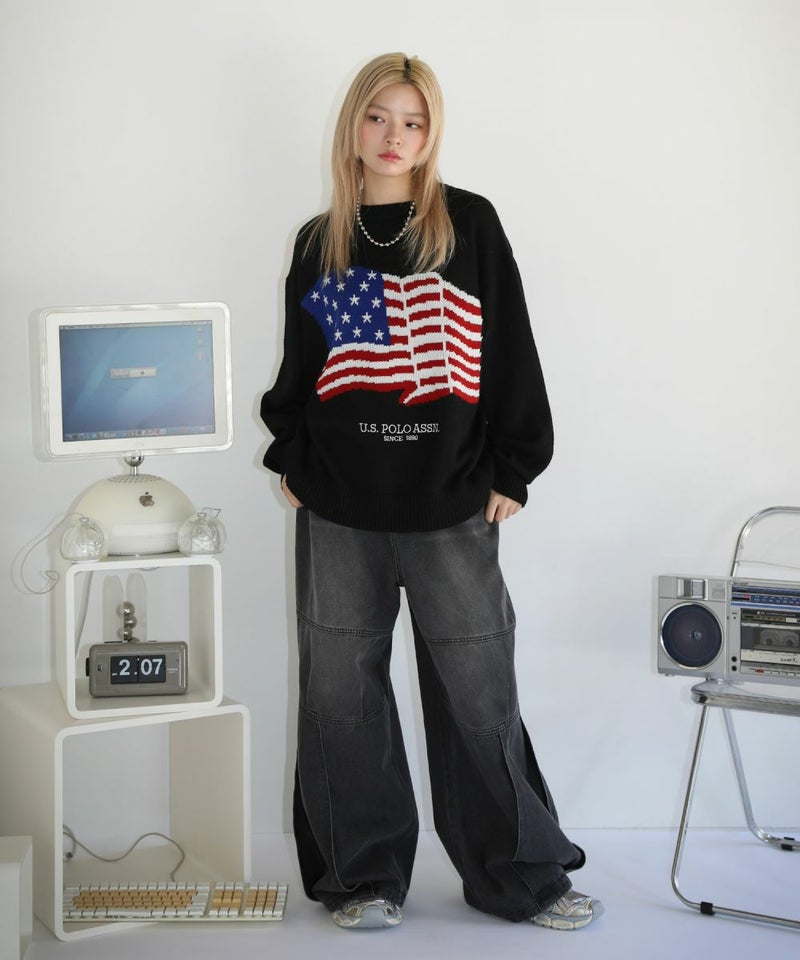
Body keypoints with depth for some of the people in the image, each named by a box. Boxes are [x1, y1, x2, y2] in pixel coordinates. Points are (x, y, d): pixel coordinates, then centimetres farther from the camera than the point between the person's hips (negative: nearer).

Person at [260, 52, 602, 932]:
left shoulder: (469, 225, 2)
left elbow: (510, 352, 1)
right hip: (338, 506, 3)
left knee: (478, 691, 2)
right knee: (341, 692, 6)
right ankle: (364, 875, 20)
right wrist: (288, 456, 8)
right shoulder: (318, 243, 10)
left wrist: (510, 470, -3)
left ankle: (520, 875, 17)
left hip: (450, 503, -2)